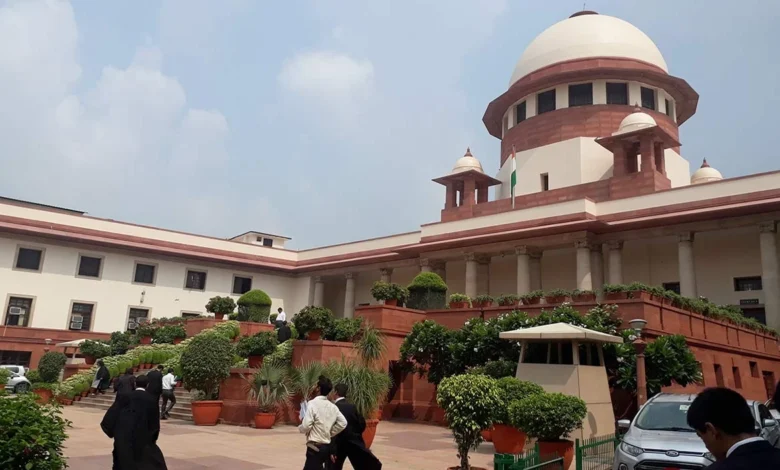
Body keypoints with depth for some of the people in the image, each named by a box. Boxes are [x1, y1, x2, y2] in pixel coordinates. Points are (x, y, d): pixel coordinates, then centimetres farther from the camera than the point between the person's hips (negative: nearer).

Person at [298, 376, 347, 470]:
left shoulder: (312, 403, -12)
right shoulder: (332, 406, 6)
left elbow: (306, 426, -17)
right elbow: (343, 423, 5)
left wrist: (300, 427, 4)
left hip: (315, 447, -6)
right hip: (328, 446, 7)